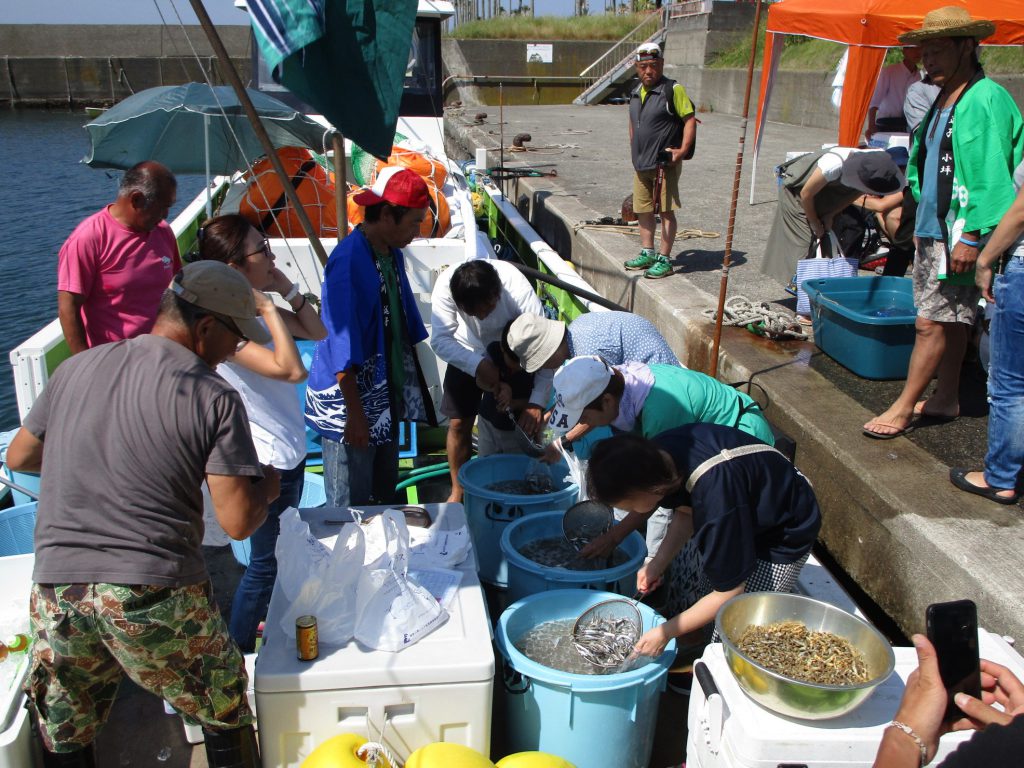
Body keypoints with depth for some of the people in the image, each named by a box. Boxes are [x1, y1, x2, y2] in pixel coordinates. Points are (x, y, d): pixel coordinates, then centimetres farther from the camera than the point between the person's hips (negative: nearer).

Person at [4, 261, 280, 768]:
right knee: (225, 716, 18)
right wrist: (266, 486, 8)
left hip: (56, 587, 5)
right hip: (156, 595, -4)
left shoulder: (76, 368, 7)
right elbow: (238, 522, -12)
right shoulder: (214, 397, -8)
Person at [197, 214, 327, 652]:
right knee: (265, 562, 6)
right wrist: (269, 310, -28)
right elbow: (292, 369, -35)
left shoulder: (254, 307, 2)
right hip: (267, 460, -10)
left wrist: (286, 288, -1)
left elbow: (317, 332, 10)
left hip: (288, 451, 10)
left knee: (281, 552, 26)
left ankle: (263, 622, 47)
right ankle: (236, 652, 24)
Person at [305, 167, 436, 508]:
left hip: (388, 392, 9)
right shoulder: (348, 261, -22)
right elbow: (342, 345, -23)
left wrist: (414, 380, 21)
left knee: (385, 491, 21)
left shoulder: (392, 253, 6)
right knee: (350, 505, 4)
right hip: (348, 401, -9)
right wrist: (355, 413, -21)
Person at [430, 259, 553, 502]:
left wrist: (537, 402, -43)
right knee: (459, 423, 2)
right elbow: (440, 340, -28)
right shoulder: (445, 285, -32)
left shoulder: (518, 289, -37)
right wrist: (478, 365, -43)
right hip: (466, 355, 1)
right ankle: (458, 491, 23)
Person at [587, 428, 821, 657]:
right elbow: (685, 513, 1)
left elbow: (729, 593, -29)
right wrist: (658, 563, -10)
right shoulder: (659, 453, -21)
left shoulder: (715, 497, -42)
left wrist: (665, 633, -21)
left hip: (782, 536, -7)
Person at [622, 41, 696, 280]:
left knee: (666, 211, -3)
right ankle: (647, 253, 26)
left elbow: (690, 120, -10)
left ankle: (664, 260, 3)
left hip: (665, 164, -7)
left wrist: (683, 150, -19)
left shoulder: (673, 90, -8)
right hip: (640, 164, 7)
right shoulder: (636, 93, 13)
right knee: (643, 209, 13)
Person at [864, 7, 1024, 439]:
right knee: (949, 319, 16)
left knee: (932, 322, -5)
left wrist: (972, 236, -22)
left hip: (959, 234, -9)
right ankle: (947, 399, 26)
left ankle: (903, 409, 3)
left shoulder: (987, 100, -14)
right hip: (932, 229, 9)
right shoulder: (942, 102, 15)